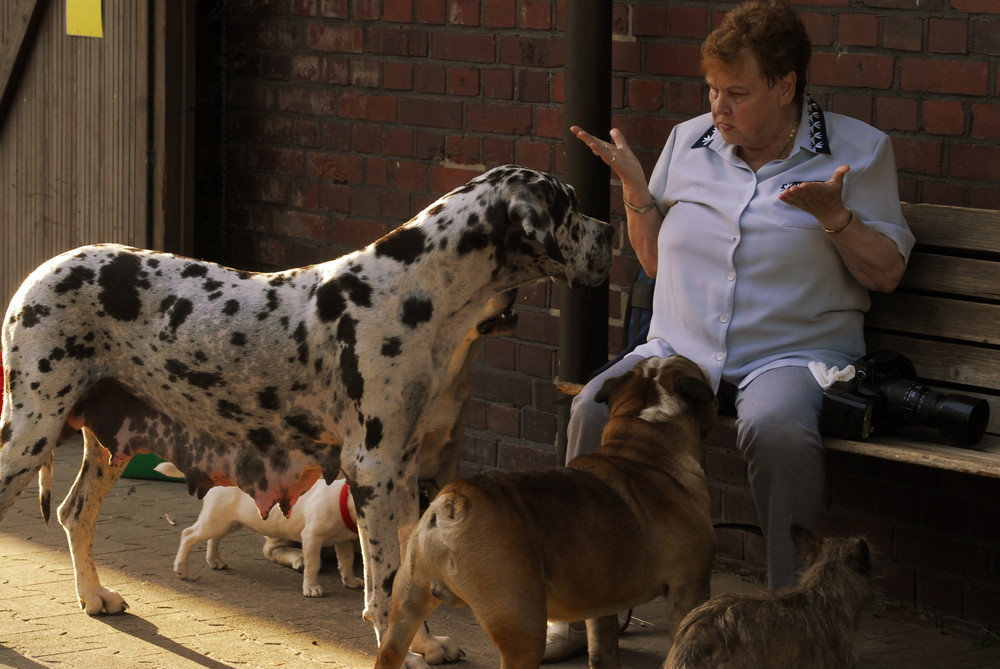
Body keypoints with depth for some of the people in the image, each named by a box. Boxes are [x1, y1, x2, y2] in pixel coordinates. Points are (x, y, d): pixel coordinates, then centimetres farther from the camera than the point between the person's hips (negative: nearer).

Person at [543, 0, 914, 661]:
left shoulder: (859, 150, 4)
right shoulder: (689, 141, 14)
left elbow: (887, 272, 3)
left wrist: (836, 216, -14)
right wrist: (636, 189, 6)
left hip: (795, 352, -4)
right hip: (681, 349, 4)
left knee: (776, 429, -39)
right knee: (595, 410, -26)